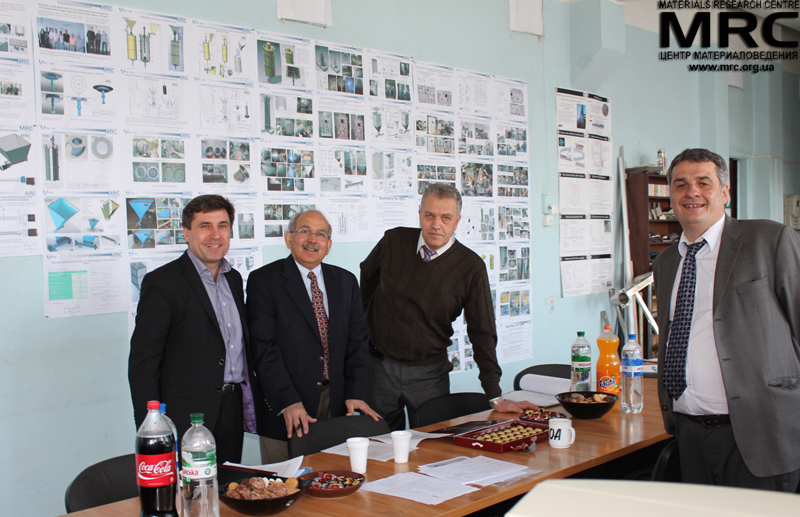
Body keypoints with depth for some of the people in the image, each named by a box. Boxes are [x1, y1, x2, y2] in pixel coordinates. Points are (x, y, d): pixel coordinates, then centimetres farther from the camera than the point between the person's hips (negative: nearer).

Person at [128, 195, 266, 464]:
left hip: (233, 412, 6)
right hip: (187, 420, -6)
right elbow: (142, 363, -10)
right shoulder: (161, 282, -8)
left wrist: (254, 405, 14)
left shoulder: (234, 278, 13)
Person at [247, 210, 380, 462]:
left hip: (337, 404, 4)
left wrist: (355, 393, -2)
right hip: (285, 412, -4)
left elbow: (357, 341, 10)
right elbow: (265, 349, -10)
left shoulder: (346, 281, 13)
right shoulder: (263, 280, -2)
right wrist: (288, 402, -18)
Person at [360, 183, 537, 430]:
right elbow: (367, 277, 16)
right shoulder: (394, 241, -5)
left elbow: (482, 333, -8)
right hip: (378, 366, 1)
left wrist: (496, 398, -13)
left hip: (428, 373, -1)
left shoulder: (471, 267, -10)